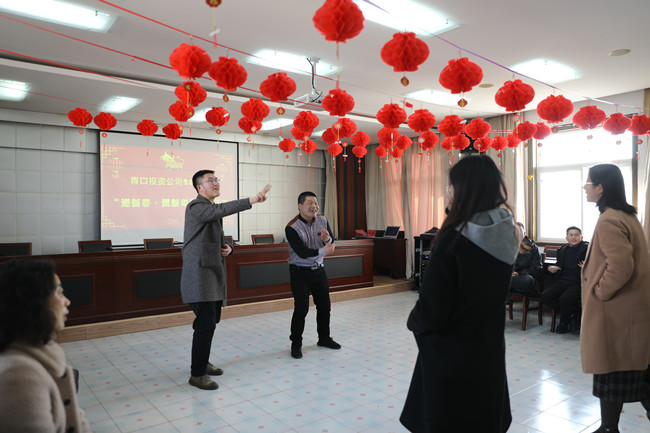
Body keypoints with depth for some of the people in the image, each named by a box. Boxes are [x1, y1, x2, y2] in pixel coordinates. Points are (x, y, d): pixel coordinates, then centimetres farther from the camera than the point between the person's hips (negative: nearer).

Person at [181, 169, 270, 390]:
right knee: (206, 323, -10)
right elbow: (221, 210, -32)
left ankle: (202, 362, 31)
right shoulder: (196, 206, -11)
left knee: (211, 320, 16)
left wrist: (227, 247, 3)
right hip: (199, 274, -9)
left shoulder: (212, 209, 19)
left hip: (214, 273, 10)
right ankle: (197, 374, 1)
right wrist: (252, 200, -41)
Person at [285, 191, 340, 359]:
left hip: (318, 269, 6)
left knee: (324, 306, 13)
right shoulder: (291, 228, -19)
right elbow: (302, 252, -24)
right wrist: (322, 251, -26)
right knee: (301, 309, -7)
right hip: (300, 271, -6)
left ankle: (324, 338, 33)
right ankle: (296, 344, 12)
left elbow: (332, 244, 2)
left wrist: (327, 239, -20)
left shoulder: (323, 221, -2)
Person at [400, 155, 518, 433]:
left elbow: (432, 307, -20)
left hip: (451, 353, -7)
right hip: (489, 346, 7)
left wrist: (414, 322, -1)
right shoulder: (506, 233, -2)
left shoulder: (454, 238, -24)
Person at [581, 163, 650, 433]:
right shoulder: (627, 215, 10)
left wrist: (600, 292, -15)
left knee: (611, 371, 5)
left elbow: (620, 266, -29)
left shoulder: (609, 221, -20)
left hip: (615, 312, -9)